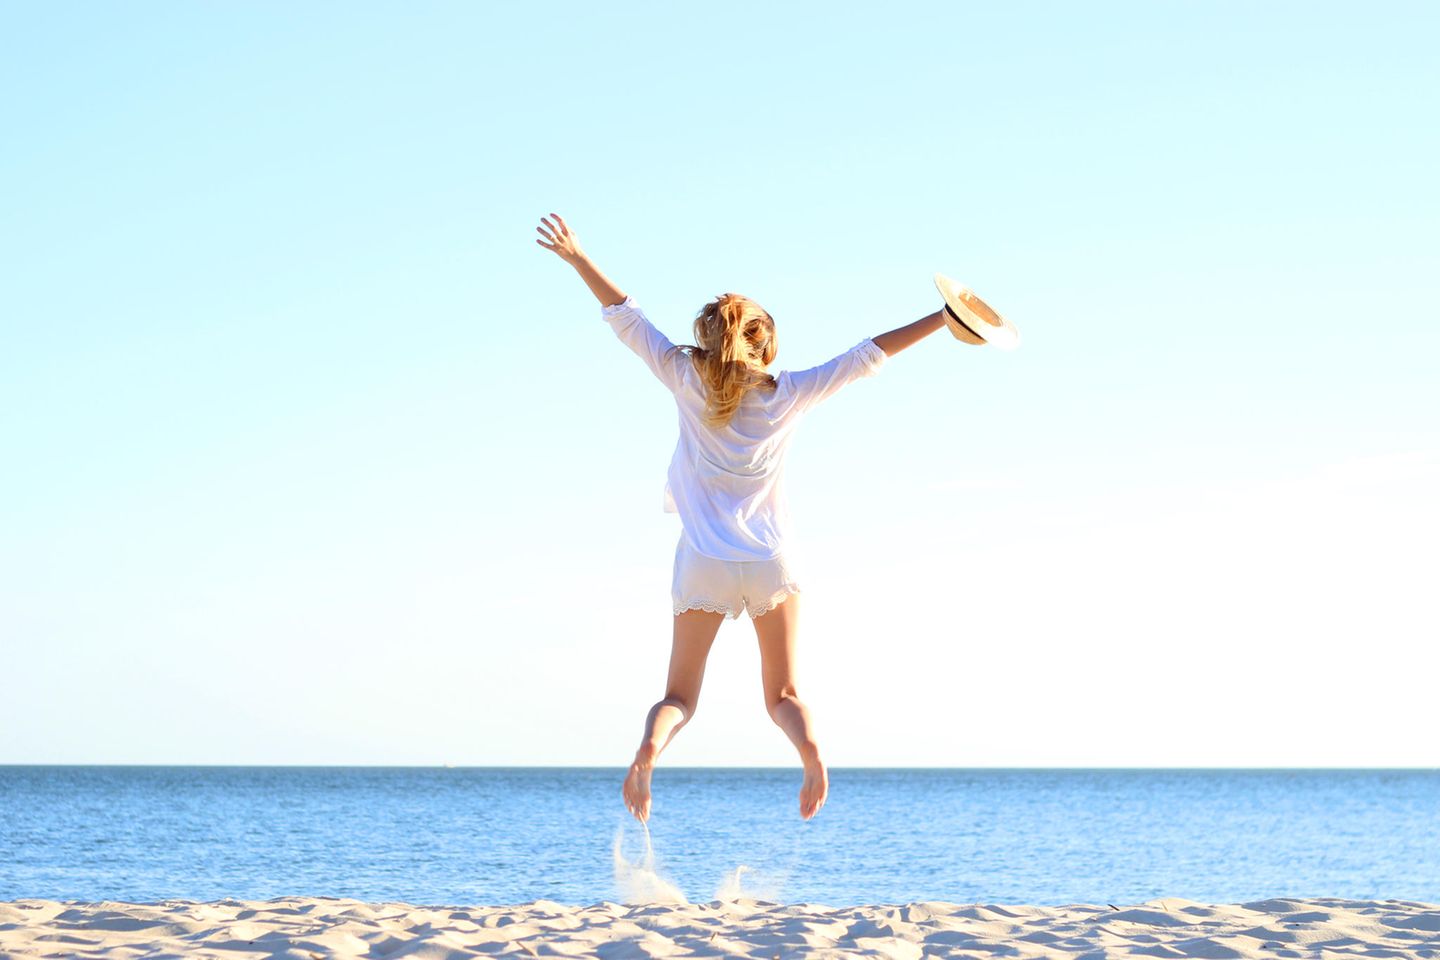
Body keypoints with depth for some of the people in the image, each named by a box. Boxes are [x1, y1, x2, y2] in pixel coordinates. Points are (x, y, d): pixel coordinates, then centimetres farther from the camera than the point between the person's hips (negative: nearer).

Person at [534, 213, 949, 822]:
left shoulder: (688, 383, 0)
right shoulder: (789, 395, 0)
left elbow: (627, 319, 3)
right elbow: (866, 357, 2)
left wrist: (576, 256, 9)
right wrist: (942, 319, 6)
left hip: (703, 566, 0)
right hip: (770, 564, 0)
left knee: (679, 697, 7)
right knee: (783, 695, 10)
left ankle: (649, 747, -26)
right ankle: (810, 749, -23)